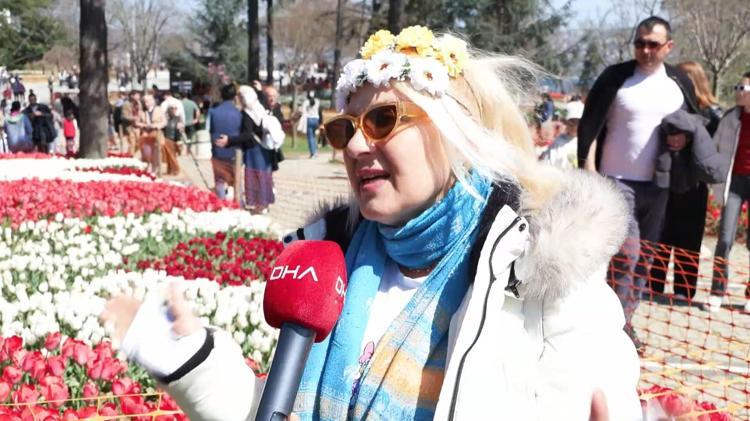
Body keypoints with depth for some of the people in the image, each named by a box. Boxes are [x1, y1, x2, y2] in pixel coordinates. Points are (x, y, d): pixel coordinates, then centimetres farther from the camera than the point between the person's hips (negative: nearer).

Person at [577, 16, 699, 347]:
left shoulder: (680, 82, 5)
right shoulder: (615, 76, -6)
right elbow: (589, 126, -7)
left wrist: (685, 138, -5)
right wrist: (588, 172, -15)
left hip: (657, 185, 5)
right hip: (616, 181, -4)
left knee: (645, 258, 9)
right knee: (627, 254, -15)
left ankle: (624, 321, 22)